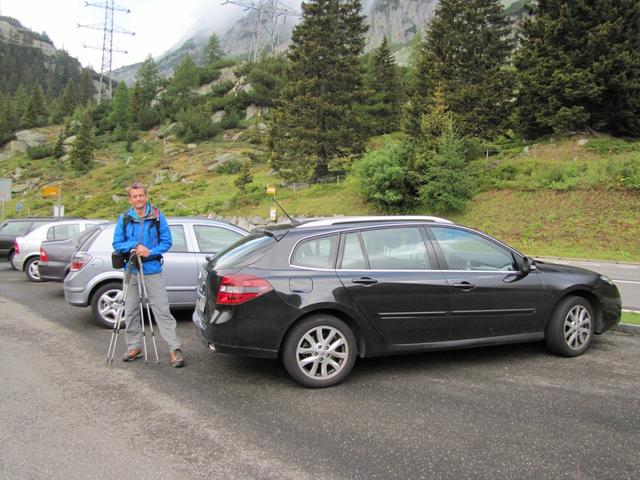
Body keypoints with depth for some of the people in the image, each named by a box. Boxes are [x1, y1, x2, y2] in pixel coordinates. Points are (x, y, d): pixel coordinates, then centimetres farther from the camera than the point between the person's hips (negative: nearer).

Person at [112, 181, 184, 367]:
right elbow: (117, 244, 2)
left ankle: (175, 348, -4)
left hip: (153, 271, -3)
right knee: (131, 311, 10)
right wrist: (135, 245, -16)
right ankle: (134, 346, 25)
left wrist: (150, 252, -16)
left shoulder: (157, 217, -2)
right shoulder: (124, 219, 3)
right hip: (131, 271, 3)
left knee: (162, 310, -7)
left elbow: (166, 241, -2)